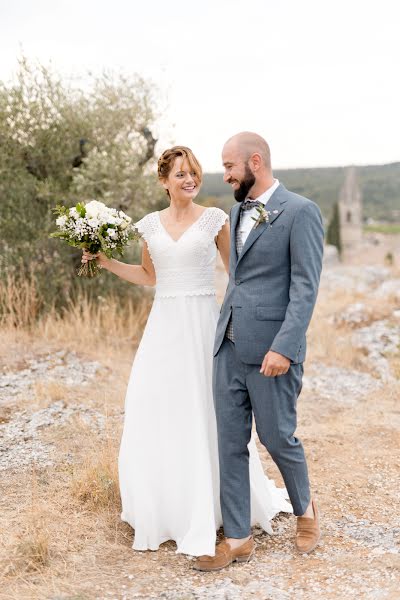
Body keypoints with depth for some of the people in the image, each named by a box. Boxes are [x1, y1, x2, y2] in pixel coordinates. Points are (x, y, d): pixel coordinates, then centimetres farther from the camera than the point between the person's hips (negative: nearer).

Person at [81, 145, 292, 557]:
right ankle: (163, 511, 19)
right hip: (164, 323, 3)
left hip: (203, 322, -3)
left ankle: (210, 506, 20)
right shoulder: (150, 224, 9)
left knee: (207, 415, 2)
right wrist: (105, 262, 12)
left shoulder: (214, 219, 0)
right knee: (155, 414, 2)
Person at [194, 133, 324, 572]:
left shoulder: (300, 212, -9)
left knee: (277, 437, 5)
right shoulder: (238, 211, 14)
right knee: (230, 443, 7)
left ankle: (304, 508, 33)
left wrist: (284, 347, -22)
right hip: (229, 346, 7)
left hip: (271, 349, -7)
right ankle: (237, 538, 16)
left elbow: (305, 287, -15)